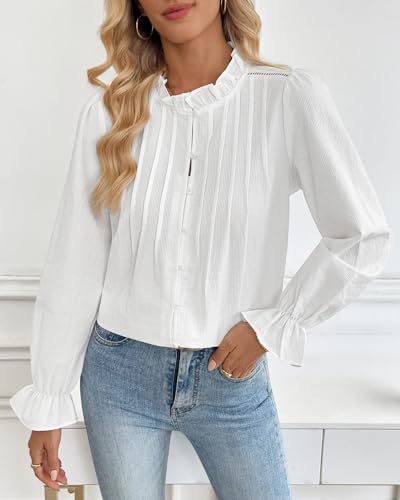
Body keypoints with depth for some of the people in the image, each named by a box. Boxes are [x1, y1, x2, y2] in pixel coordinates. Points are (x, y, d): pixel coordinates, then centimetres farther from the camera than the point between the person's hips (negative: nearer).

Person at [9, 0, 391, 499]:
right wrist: (48, 402, 1)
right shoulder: (109, 109, -5)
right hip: (120, 372, 1)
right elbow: (74, 263, -3)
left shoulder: (291, 97, -11)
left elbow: (364, 237, -6)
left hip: (232, 377, 0)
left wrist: (271, 326, -8)